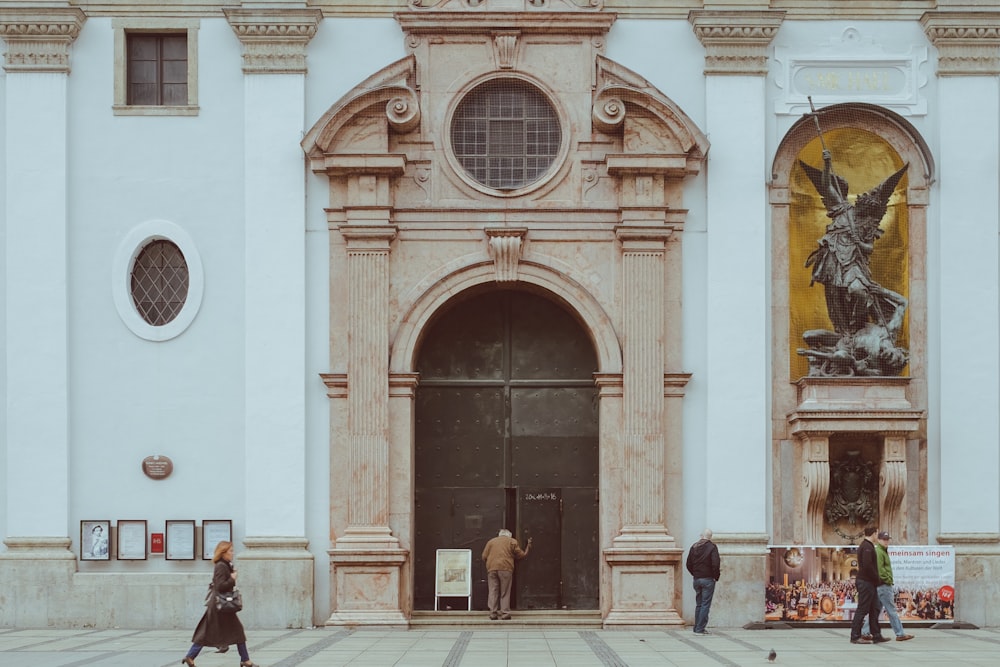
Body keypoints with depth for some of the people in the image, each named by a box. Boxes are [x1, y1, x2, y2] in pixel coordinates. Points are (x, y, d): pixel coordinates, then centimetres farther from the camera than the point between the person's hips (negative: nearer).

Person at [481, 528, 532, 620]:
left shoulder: (491, 542, 18)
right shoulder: (512, 541, 12)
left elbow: (484, 556, 12)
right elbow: (521, 555, 10)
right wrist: (528, 546, 26)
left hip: (491, 569, 2)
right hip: (505, 568, -2)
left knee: (493, 592, 3)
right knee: (505, 592, 1)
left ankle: (493, 613, -2)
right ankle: (505, 613, -4)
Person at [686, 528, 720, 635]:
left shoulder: (694, 547, 7)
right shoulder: (712, 547, -9)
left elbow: (688, 564, 9)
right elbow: (715, 564, -17)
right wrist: (716, 576, -5)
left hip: (697, 579, 5)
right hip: (708, 580, -5)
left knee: (698, 604, 13)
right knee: (705, 604, -3)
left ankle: (697, 628, 14)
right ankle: (700, 629, -7)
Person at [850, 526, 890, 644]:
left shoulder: (867, 546, 18)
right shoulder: (867, 547, -15)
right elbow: (868, 566, -24)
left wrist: (876, 579, 14)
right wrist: (876, 578, -13)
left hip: (869, 583, 10)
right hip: (866, 582, -10)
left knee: (875, 609, 12)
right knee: (862, 609, -7)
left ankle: (877, 635, 15)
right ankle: (855, 636, -4)